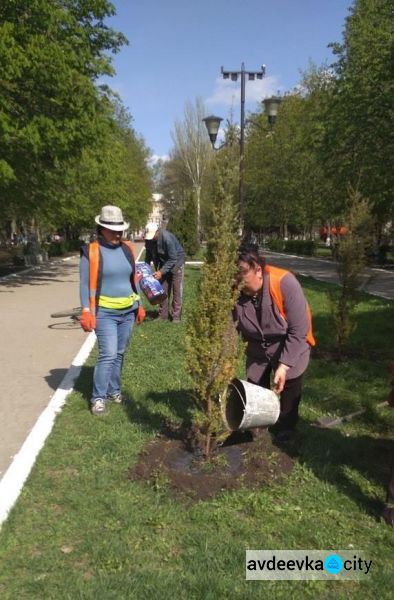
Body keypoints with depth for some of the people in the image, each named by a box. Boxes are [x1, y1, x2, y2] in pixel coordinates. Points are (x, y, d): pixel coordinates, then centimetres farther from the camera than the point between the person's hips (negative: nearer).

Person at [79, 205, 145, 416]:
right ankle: (98, 397, 3)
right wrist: (86, 311, -16)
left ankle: (114, 390, 26)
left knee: (119, 354, 13)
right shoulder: (91, 251, -8)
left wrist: (139, 305, 14)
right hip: (105, 312, -5)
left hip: (127, 311, 5)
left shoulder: (127, 249, 6)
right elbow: (85, 283, -7)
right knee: (108, 354, -10)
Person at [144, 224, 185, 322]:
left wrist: (161, 271, -32)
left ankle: (176, 316, -2)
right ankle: (163, 315, 10)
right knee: (163, 290, 4)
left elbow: (173, 259, -29)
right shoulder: (150, 239, -13)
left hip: (176, 262, -6)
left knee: (177, 290, -6)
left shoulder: (167, 237, -32)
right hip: (164, 263, 6)